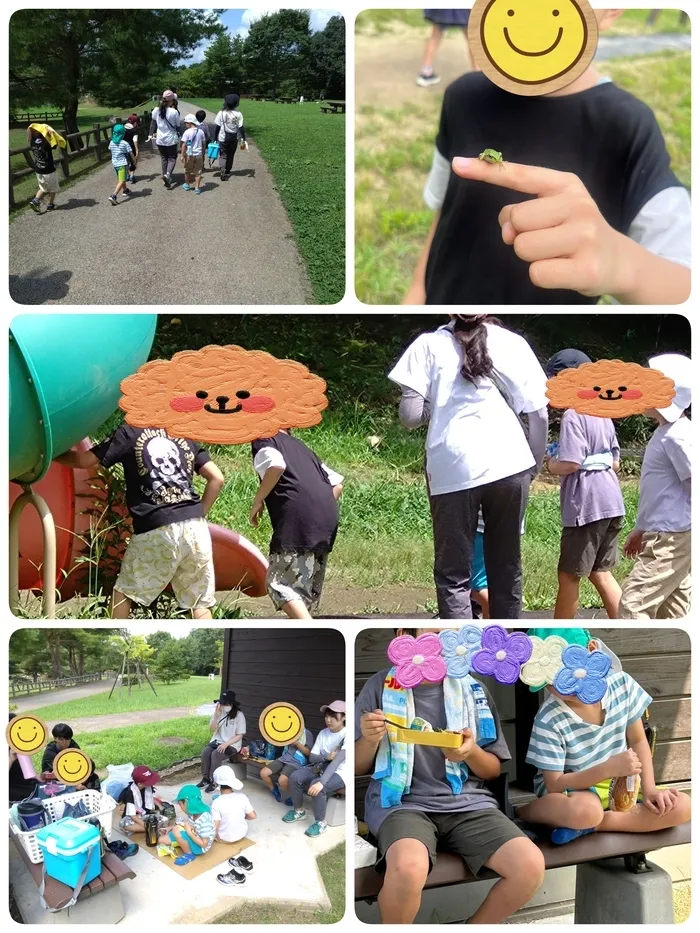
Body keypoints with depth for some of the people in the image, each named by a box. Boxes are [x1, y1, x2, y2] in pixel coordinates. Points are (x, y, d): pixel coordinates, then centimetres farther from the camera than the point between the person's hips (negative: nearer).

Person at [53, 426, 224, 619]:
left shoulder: (129, 433, 8)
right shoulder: (185, 436, 19)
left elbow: (83, 460, 5)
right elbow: (217, 478, 14)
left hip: (156, 530, -4)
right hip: (195, 526, 4)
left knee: (123, 592, 17)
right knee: (200, 601, 9)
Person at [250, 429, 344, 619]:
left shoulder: (263, 440, 9)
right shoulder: (300, 446, 30)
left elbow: (276, 464, -15)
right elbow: (337, 482, 25)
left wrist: (258, 500, -4)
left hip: (298, 519, -8)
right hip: (328, 521, 8)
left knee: (280, 584, -7)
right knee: (307, 588, 15)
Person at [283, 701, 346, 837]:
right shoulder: (323, 733, 2)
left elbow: (337, 760, -31)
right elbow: (311, 757, 1)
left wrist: (321, 782, -41)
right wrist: (326, 756, -21)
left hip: (339, 773, -6)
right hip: (321, 768, 7)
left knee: (316, 787, -33)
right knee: (295, 777, -15)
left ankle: (321, 823, -12)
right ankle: (299, 811, 8)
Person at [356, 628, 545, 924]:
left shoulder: (473, 689, 7)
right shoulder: (381, 685, 1)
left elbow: (494, 771, 13)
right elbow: (357, 768, 8)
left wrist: (471, 753, -10)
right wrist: (370, 741, -14)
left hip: (469, 802, 3)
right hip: (401, 802, -3)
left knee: (531, 866, -22)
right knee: (407, 868, -36)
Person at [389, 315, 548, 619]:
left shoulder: (429, 344, 7)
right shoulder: (512, 342, 12)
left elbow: (410, 414, -1)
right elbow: (539, 414, 9)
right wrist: (534, 466, 19)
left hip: (453, 469, -2)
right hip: (509, 465, 2)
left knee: (453, 575, 6)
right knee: (506, 567, 16)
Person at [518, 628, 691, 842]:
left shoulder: (621, 684, -12)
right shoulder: (549, 721, -25)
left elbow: (638, 741, 1)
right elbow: (554, 785, -22)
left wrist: (649, 789, -12)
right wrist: (609, 768, -32)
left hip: (619, 783, 6)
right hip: (571, 788, -6)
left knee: (681, 807, -17)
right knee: (585, 811, -40)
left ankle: (584, 825, -17)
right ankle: (524, 810, -10)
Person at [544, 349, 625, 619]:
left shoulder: (573, 415, -13)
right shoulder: (602, 414, 14)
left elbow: (570, 463, -21)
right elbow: (615, 463, 18)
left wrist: (550, 465, -2)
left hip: (586, 506, -9)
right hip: (611, 503, 9)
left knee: (569, 576, 4)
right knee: (601, 573, 15)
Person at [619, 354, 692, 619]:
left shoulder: (676, 436, -18)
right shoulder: (667, 431, 13)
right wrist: (641, 530, 24)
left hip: (671, 539, -10)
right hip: (664, 535, 10)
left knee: (633, 604, -11)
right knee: (672, 612, 15)